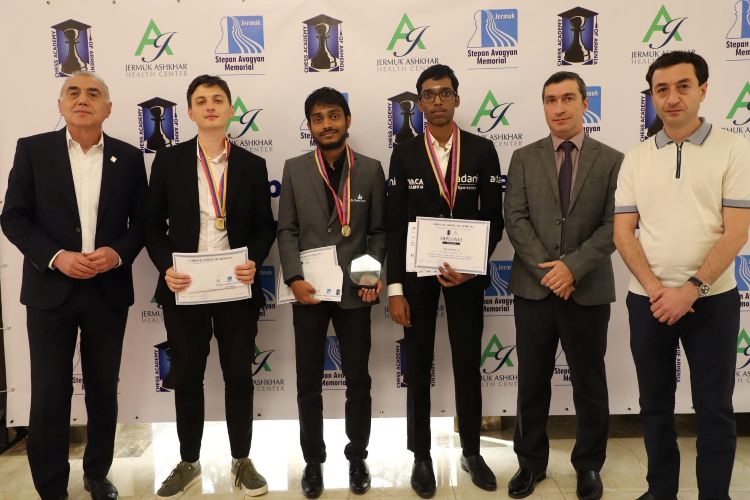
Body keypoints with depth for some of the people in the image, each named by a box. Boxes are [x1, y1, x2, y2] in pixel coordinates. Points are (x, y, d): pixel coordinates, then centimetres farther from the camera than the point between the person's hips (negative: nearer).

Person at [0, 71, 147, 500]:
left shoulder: (128, 157, 5)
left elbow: (141, 220, 6)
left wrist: (118, 253, -13)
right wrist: (56, 257, -15)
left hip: (108, 290, 2)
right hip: (50, 288, -1)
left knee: (104, 388, 12)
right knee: (49, 394, 3)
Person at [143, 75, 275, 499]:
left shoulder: (252, 165, 4)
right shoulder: (169, 160, 3)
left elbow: (265, 226, 5)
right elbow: (153, 224, 4)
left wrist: (254, 262, -13)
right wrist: (165, 267, -12)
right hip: (184, 288, 0)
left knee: (239, 375, 8)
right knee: (186, 377, 10)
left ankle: (242, 461, 26)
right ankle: (189, 463, 28)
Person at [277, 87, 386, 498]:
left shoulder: (370, 170, 3)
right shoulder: (294, 169, 4)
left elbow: (379, 231, 4)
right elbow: (287, 230, 1)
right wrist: (294, 278, -11)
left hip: (354, 291, 0)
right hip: (309, 290, 1)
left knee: (358, 378, 10)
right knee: (309, 382, 10)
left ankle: (357, 457, 29)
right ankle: (313, 459, 27)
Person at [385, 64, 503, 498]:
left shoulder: (482, 150, 0)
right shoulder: (405, 154, 0)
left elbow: (494, 217, 0)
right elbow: (395, 225, -2)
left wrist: (473, 265, -14)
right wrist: (395, 287, -7)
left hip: (466, 272, 0)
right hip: (416, 273, 0)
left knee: (468, 364, 11)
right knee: (418, 367, 9)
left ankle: (471, 452, 29)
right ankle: (421, 457, 24)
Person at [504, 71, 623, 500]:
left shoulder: (612, 161, 3)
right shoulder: (524, 158, 5)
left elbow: (614, 225, -4)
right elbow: (515, 219, -3)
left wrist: (573, 266, -16)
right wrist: (547, 269, -13)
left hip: (589, 290, -1)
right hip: (534, 288, 1)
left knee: (589, 383, 11)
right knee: (532, 382, 10)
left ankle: (588, 465, 29)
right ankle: (532, 461, 27)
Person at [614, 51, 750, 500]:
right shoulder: (636, 159, 5)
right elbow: (623, 231, 2)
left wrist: (691, 289, -15)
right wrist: (655, 288, -9)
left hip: (712, 299, -2)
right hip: (649, 301, 3)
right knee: (655, 403, 13)